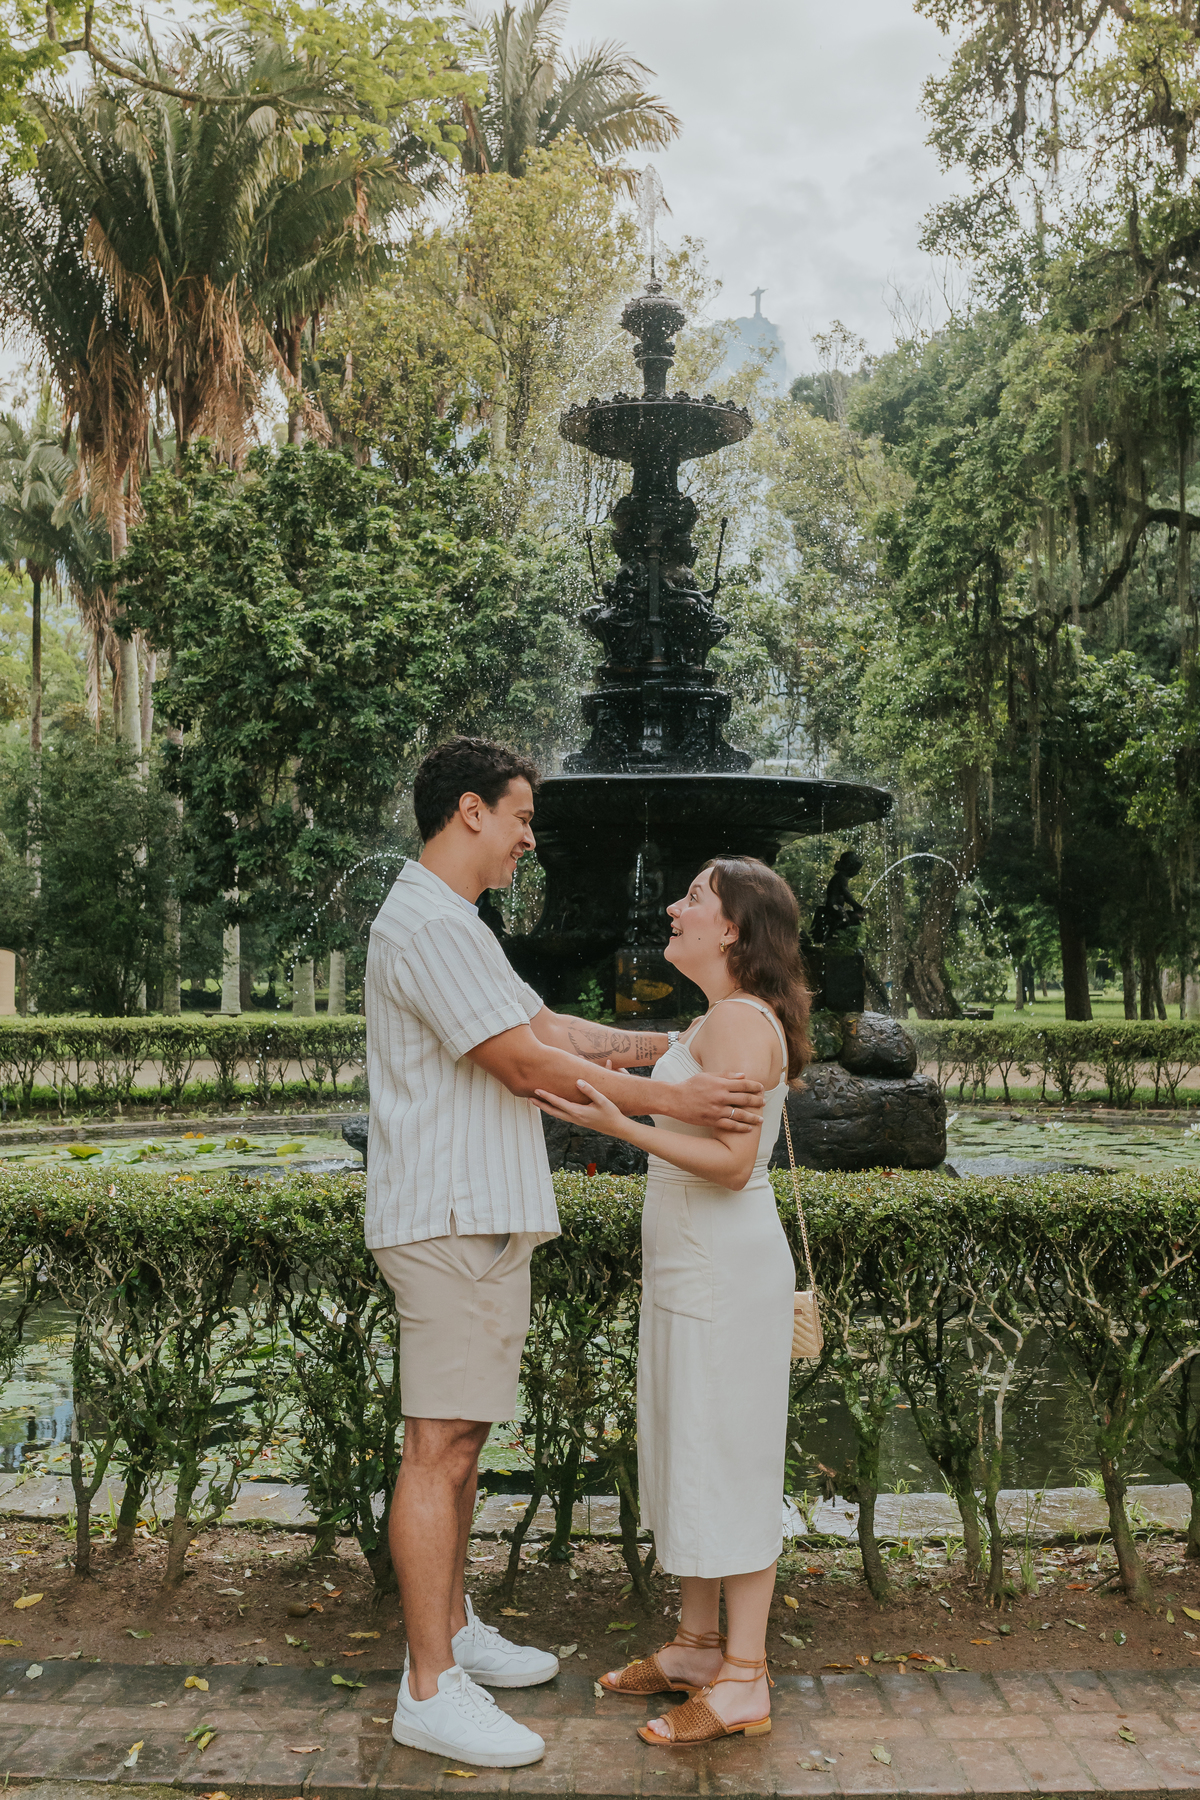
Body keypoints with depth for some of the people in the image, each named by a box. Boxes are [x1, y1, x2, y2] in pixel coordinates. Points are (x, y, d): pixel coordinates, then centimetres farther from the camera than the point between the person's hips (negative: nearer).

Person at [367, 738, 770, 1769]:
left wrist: (684, 1044, 18)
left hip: (484, 1222, 11)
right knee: (440, 1448, -5)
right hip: (450, 1222, -11)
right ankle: (431, 1692, 2)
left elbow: (554, 1028, 21)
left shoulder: (455, 926, 20)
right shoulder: (428, 926, -15)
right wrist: (670, 1099, -15)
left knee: (461, 1441, 17)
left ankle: (453, 1631, 29)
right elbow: (527, 1066, -19)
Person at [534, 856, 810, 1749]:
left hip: (725, 1270, -10)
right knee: (689, 1454, 17)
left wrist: (618, 1124, -28)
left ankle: (744, 1682, 11)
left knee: (727, 1460, -1)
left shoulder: (739, 1020, -17)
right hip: (693, 1265, 10)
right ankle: (698, 1643, 30)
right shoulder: (719, 1019, 14)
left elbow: (733, 1161, -23)